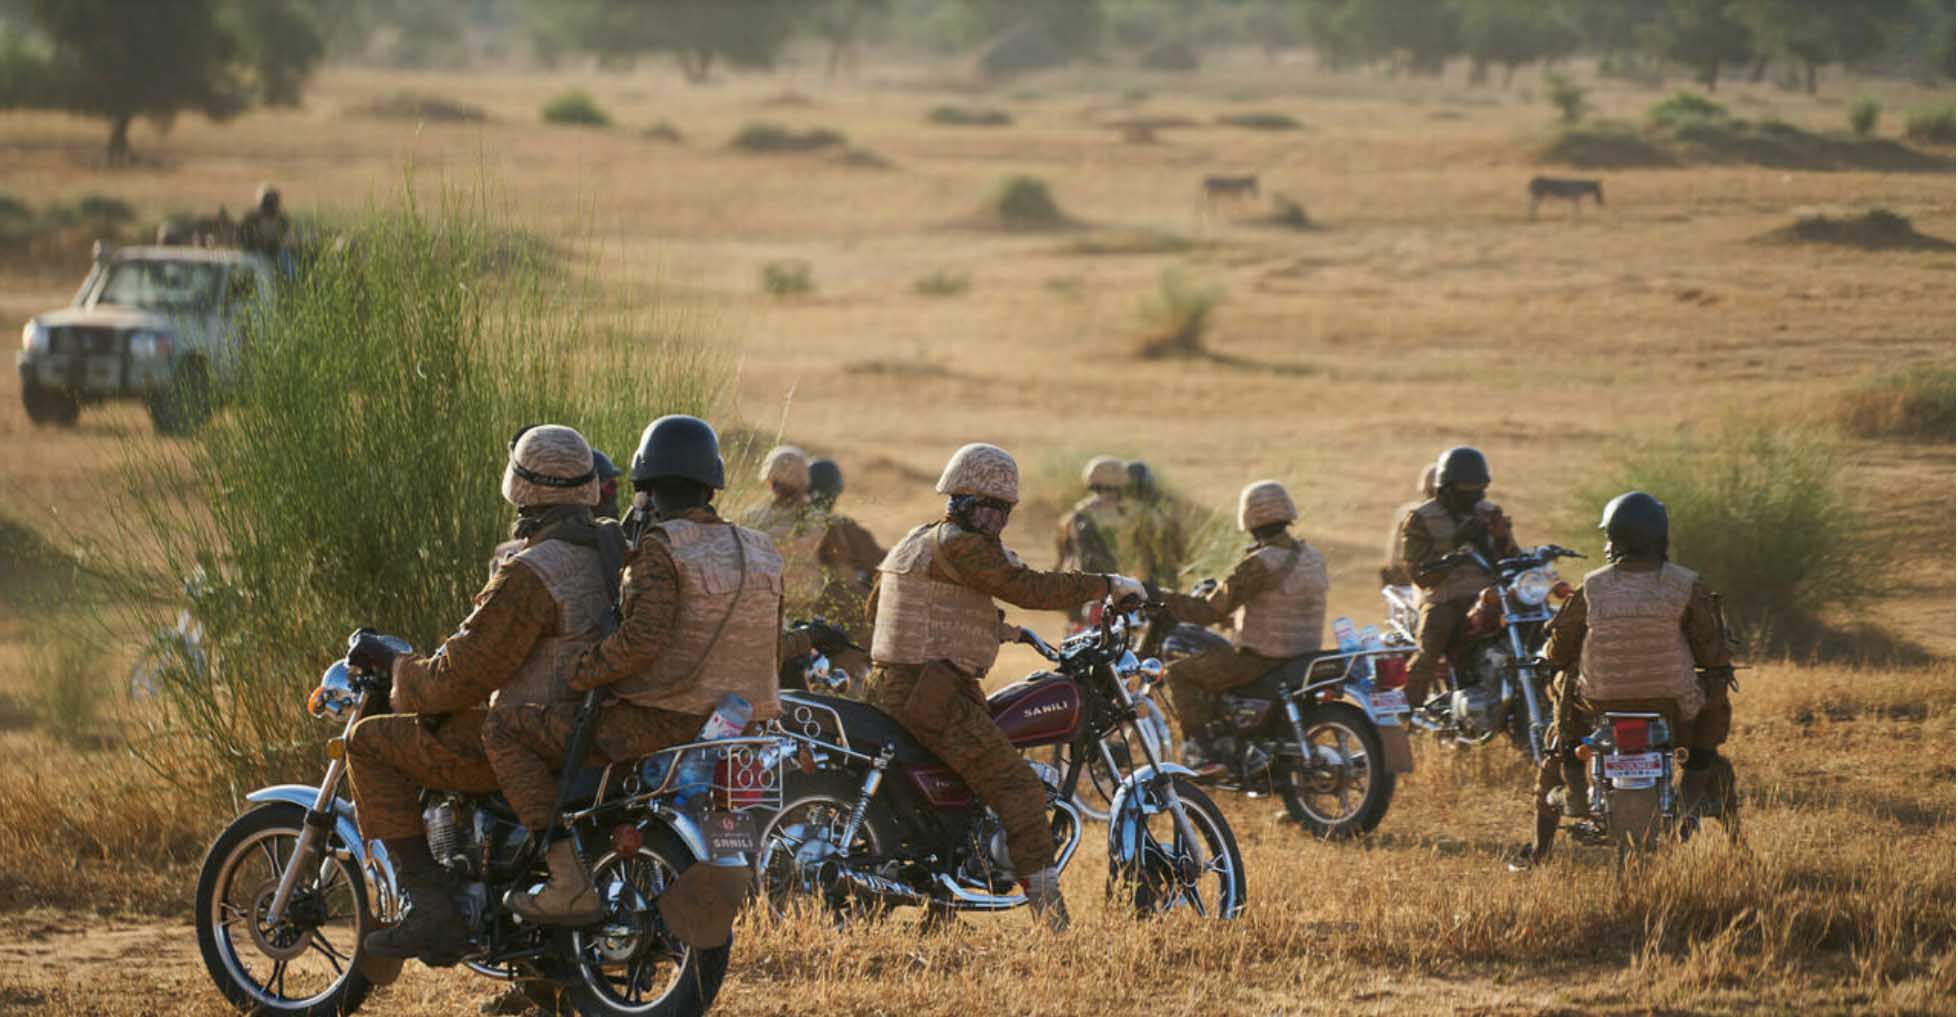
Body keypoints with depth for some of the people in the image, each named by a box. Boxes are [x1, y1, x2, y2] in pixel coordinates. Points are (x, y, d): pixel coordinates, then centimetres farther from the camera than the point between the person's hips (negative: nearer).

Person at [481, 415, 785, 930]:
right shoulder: (760, 552, 9)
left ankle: (571, 885, -10)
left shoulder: (661, 549, -13)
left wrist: (571, 676, -11)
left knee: (504, 729, 1)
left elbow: (641, 641, -24)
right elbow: (769, 652, 15)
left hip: (661, 722, -8)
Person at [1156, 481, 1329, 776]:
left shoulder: (1259, 564, -18)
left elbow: (1211, 611, -15)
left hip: (1262, 659, -8)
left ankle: (1201, 752, -7)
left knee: (1180, 673, 4)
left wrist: (1163, 599, -3)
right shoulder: (1313, 559, 7)